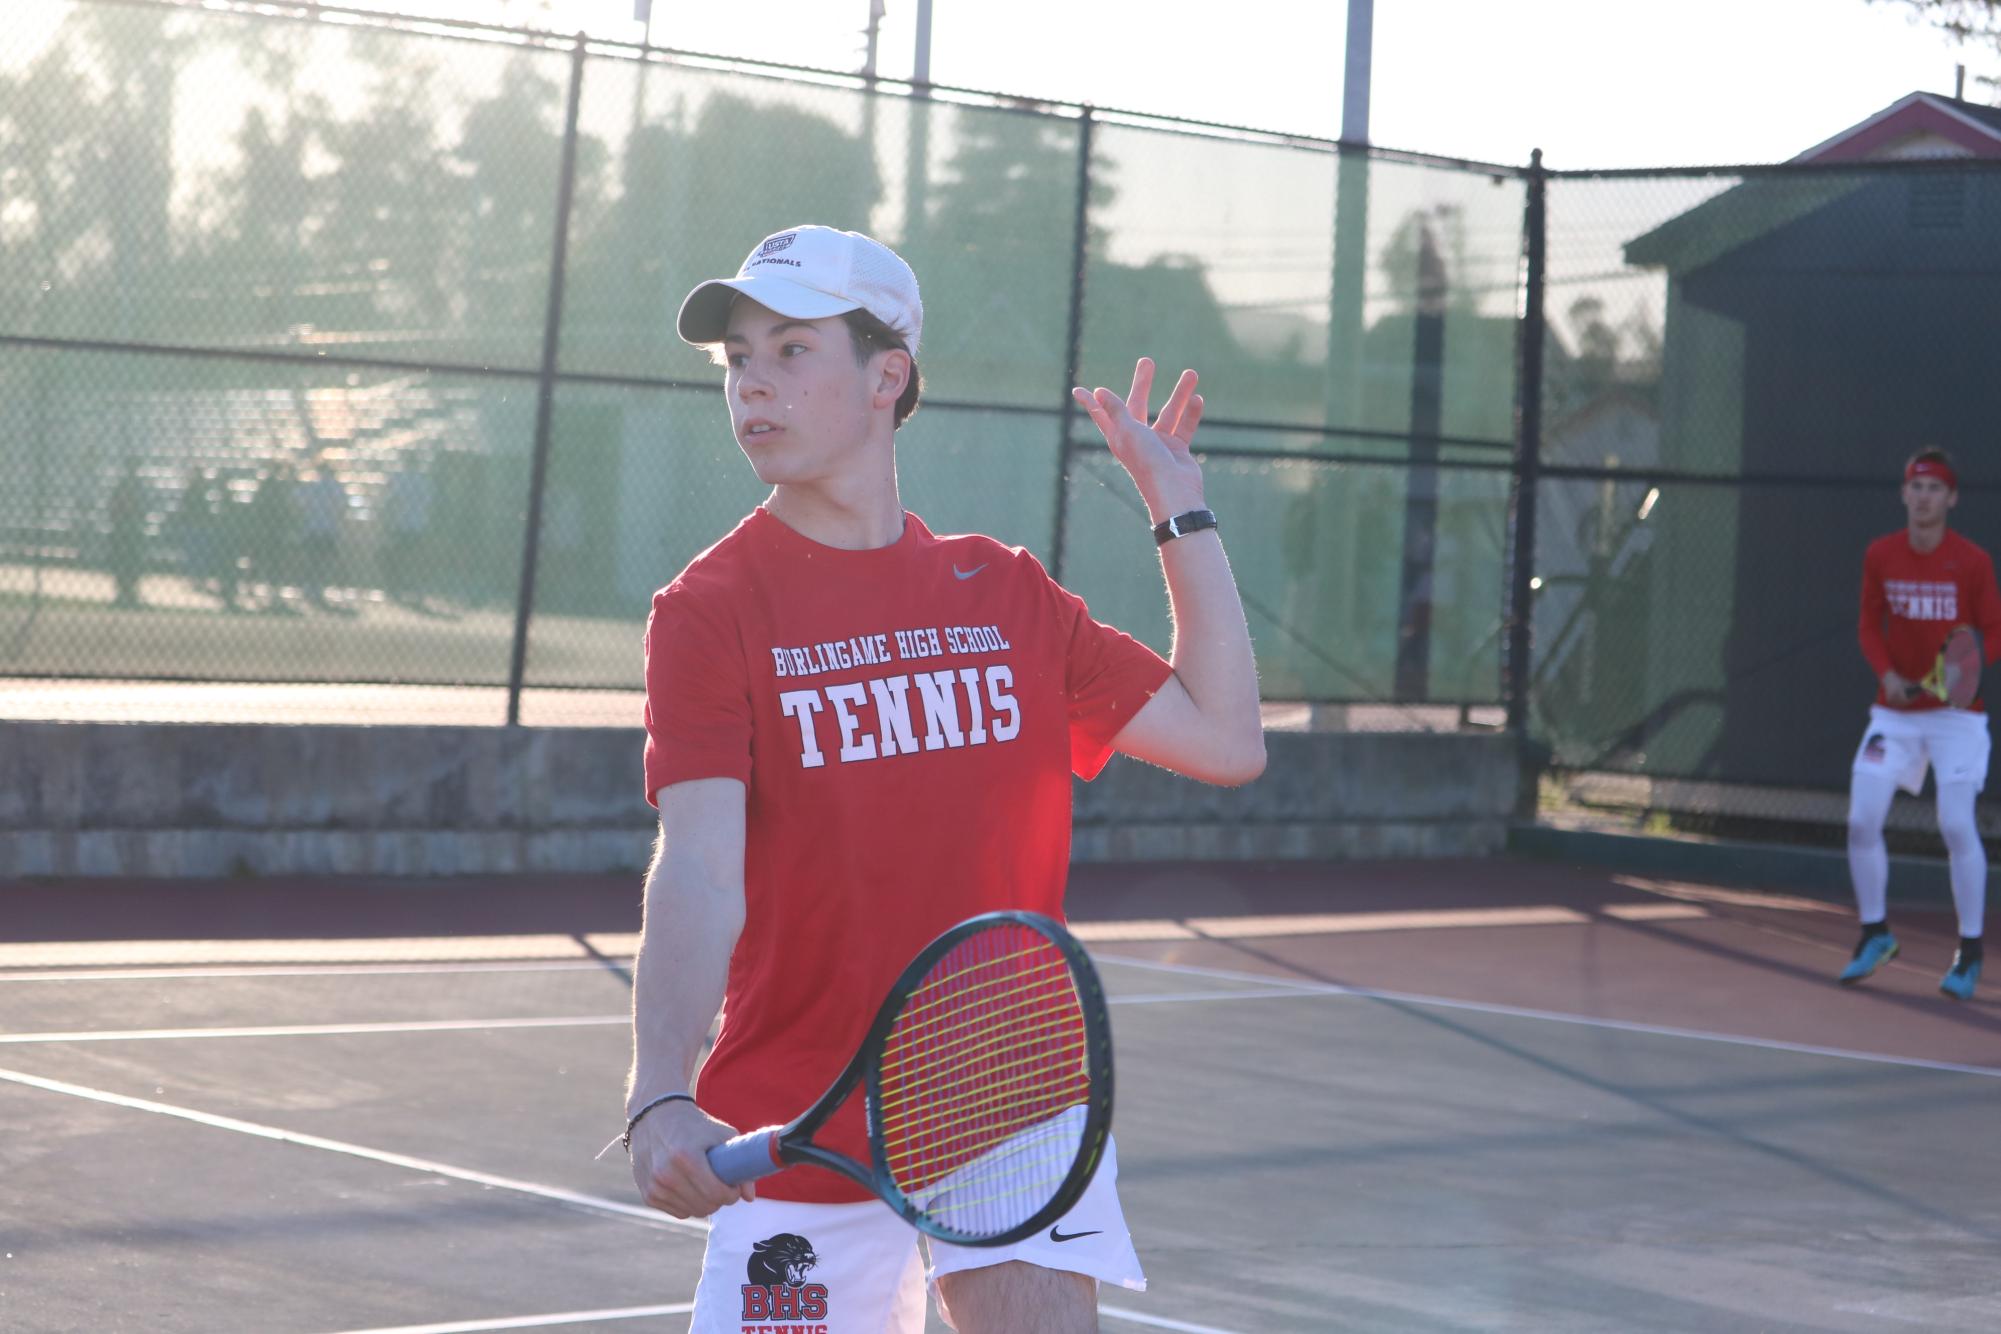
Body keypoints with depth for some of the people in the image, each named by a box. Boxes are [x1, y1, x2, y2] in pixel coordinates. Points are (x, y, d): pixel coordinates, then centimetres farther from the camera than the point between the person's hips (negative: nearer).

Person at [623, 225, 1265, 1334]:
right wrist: (662, 1097, -33)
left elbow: (1226, 740, 9)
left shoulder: (1007, 594, 8)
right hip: (796, 1131, -2)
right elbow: (701, 872, -18)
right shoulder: (710, 612, -5)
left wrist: (1181, 508, 10)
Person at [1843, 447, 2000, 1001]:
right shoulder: (1879, 556, 0)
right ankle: (1875, 933, 17)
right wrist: (1887, 673, -10)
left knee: (1957, 824, -13)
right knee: (1861, 821, -4)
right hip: (1894, 710, 3)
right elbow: (1871, 626, 8)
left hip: (1956, 711, -3)